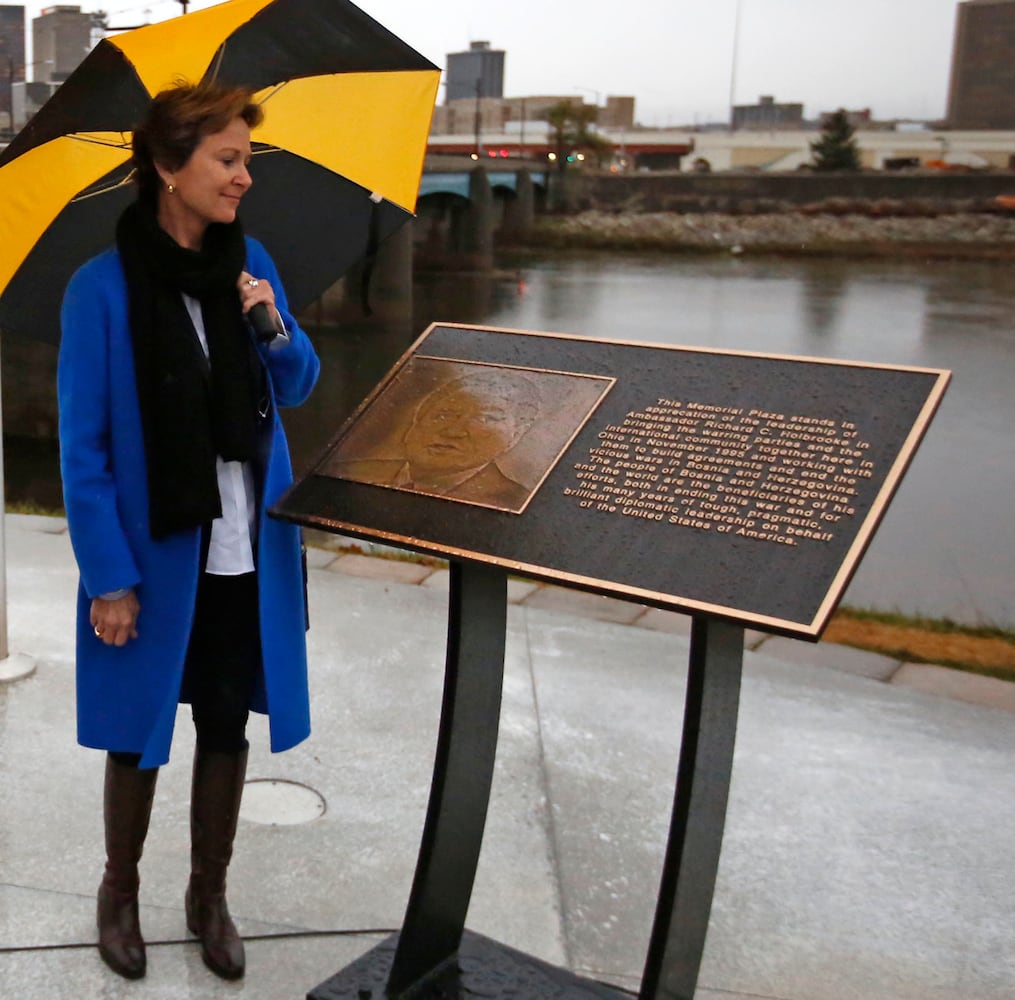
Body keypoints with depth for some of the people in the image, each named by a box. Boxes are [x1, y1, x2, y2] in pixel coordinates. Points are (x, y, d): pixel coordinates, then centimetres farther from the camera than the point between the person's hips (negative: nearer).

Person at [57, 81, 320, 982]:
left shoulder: (250, 261, 0)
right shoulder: (103, 288, -14)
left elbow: (298, 389, 9)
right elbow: (82, 445, -11)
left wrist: (276, 329, -12)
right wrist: (108, 577, -13)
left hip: (249, 555, 4)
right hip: (155, 557, -4)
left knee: (227, 729, 15)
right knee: (139, 736, 13)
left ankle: (210, 896, 36)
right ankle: (120, 893, 38)